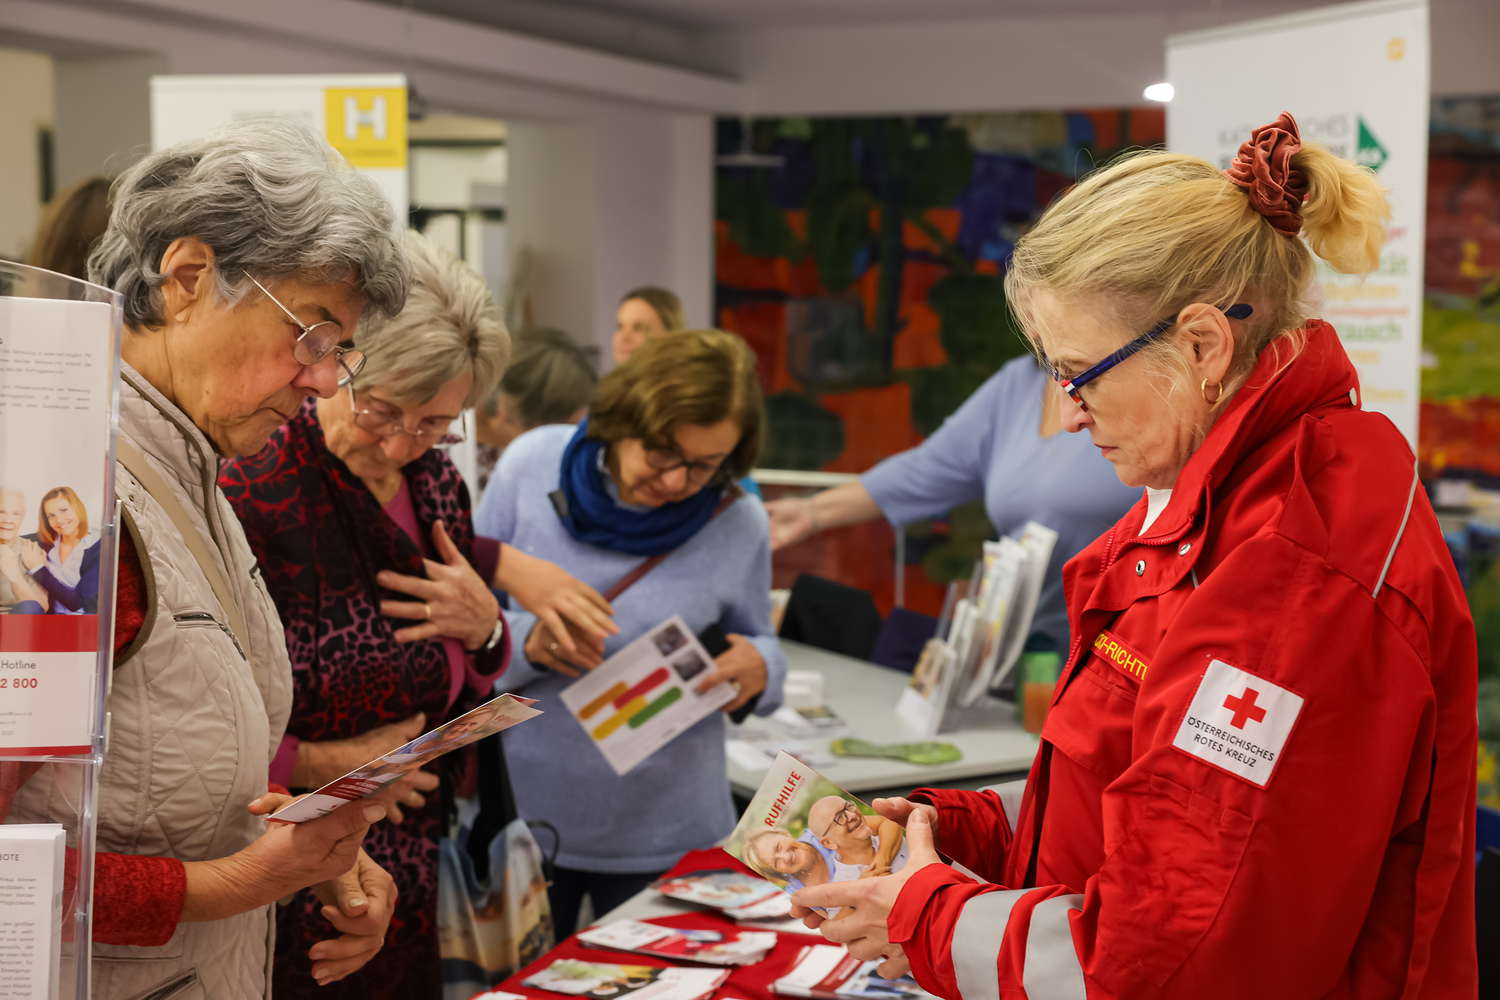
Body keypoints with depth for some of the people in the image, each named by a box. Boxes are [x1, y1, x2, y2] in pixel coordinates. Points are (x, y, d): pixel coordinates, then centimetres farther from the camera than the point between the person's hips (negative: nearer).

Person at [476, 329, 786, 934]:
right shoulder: (531, 466, -7)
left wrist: (758, 668, -16)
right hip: (522, 811, 1)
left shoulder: (738, 525, -7)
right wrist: (526, 644, -23)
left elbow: (758, 646, 7)